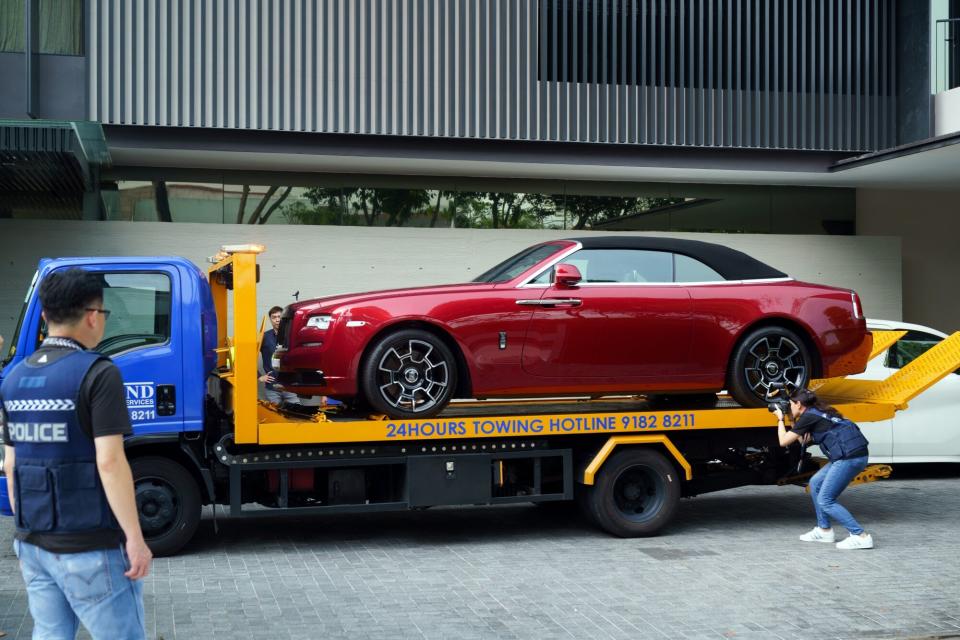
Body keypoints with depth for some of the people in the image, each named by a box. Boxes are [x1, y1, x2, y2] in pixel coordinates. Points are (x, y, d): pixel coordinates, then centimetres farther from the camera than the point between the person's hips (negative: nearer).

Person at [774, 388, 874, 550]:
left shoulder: (808, 417, -4)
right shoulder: (818, 414, 22)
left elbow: (783, 441, 2)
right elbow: (804, 441, 33)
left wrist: (780, 419, 15)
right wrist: (793, 421, 29)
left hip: (850, 457, -9)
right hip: (848, 455, 9)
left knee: (825, 501, -3)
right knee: (815, 483, 19)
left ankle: (861, 536, -8)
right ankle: (824, 530, 24)